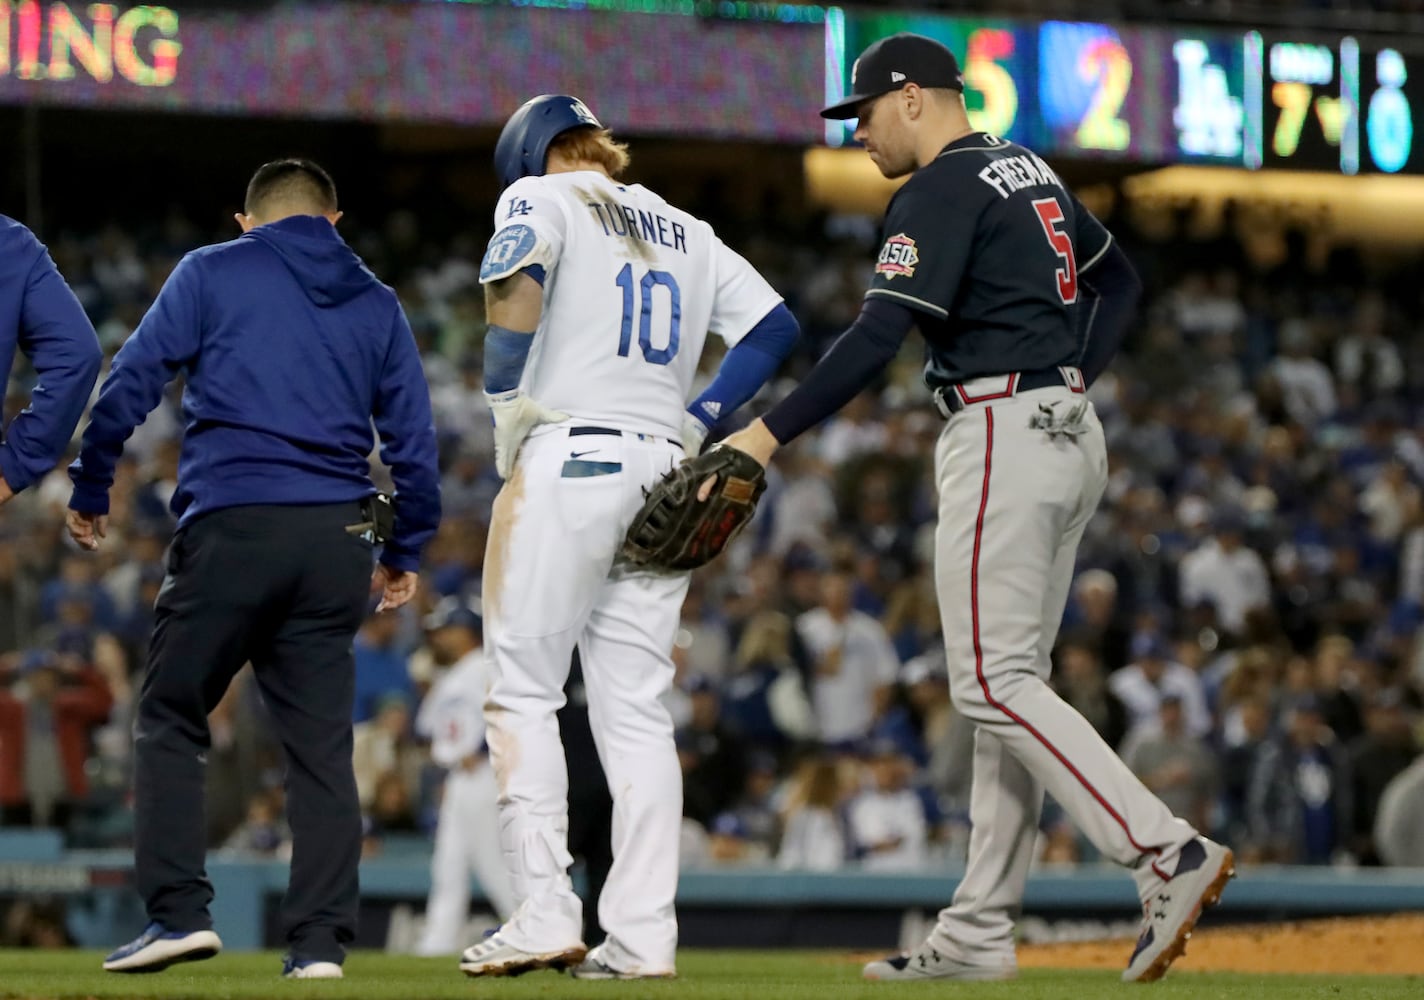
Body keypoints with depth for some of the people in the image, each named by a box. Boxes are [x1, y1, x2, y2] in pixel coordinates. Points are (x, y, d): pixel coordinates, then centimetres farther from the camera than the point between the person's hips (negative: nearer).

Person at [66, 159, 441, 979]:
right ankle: (320, 937, 1)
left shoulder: (212, 273, 9)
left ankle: (179, 909, -4)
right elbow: (414, 436, 15)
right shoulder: (376, 303, 17)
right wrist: (405, 552, 24)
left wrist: (90, 493, 10)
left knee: (171, 719, 7)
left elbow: (130, 382, 1)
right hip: (338, 540, 3)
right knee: (322, 743, 6)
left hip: (231, 527, -3)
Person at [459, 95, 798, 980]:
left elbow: (516, 279, -18)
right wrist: (699, 421, 12)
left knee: (523, 690, -2)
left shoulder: (541, 197, 3)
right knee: (636, 706, 4)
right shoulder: (687, 232, 21)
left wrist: (508, 402, -10)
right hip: (664, 474, 6)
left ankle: (547, 913, -12)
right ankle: (644, 933, -3)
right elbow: (775, 325, 16)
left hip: (566, 462, -6)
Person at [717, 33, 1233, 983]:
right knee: (1010, 677, 9)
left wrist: (772, 432, -22)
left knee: (995, 682, -10)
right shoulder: (1031, 172, 18)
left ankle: (1168, 855, -21)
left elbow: (879, 335, -21)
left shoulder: (941, 191, -11)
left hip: (1001, 435, -10)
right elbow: (1120, 281, 28)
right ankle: (980, 933, 9)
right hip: (1070, 435, 10)